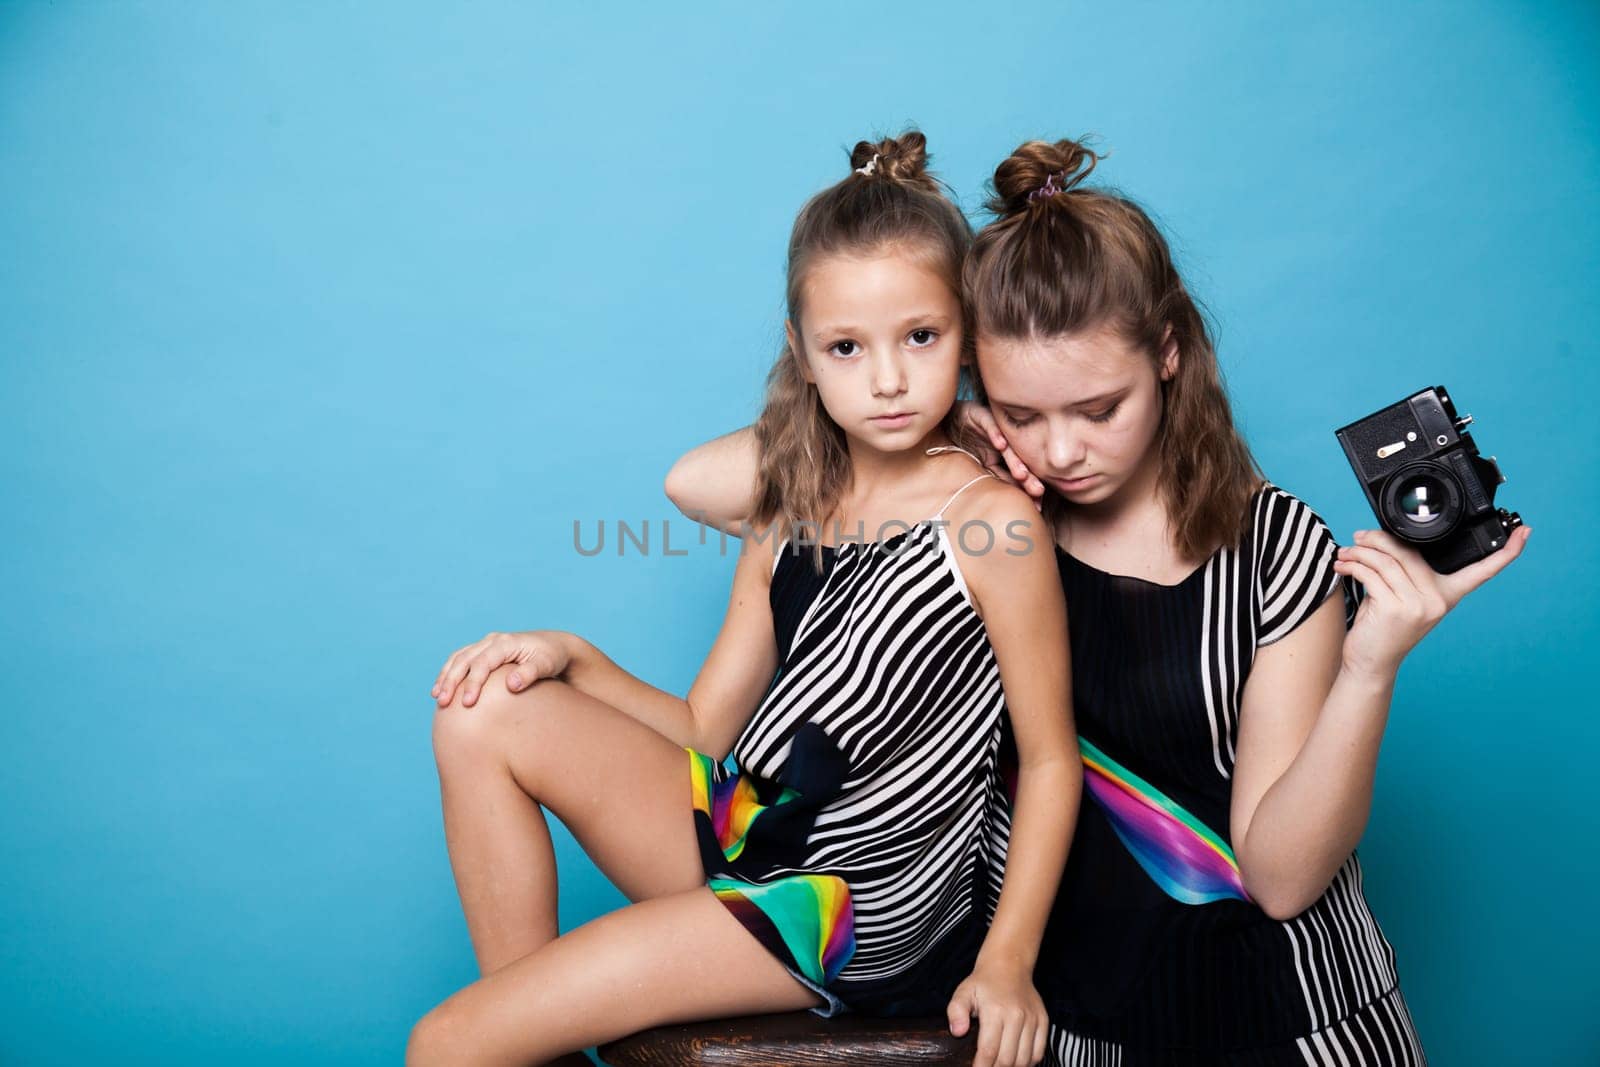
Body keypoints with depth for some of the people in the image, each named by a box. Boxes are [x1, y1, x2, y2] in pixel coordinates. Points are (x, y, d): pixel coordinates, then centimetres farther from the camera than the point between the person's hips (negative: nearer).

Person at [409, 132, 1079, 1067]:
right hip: (741, 830, 7)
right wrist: (572, 658, -5)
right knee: (484, 714, -4)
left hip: (865, 905, -7)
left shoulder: (992, 517, -13)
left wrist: (1007, 963, -11)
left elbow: (1050, 758, -8)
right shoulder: (793, 508, 7)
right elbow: (704, 733, 8)